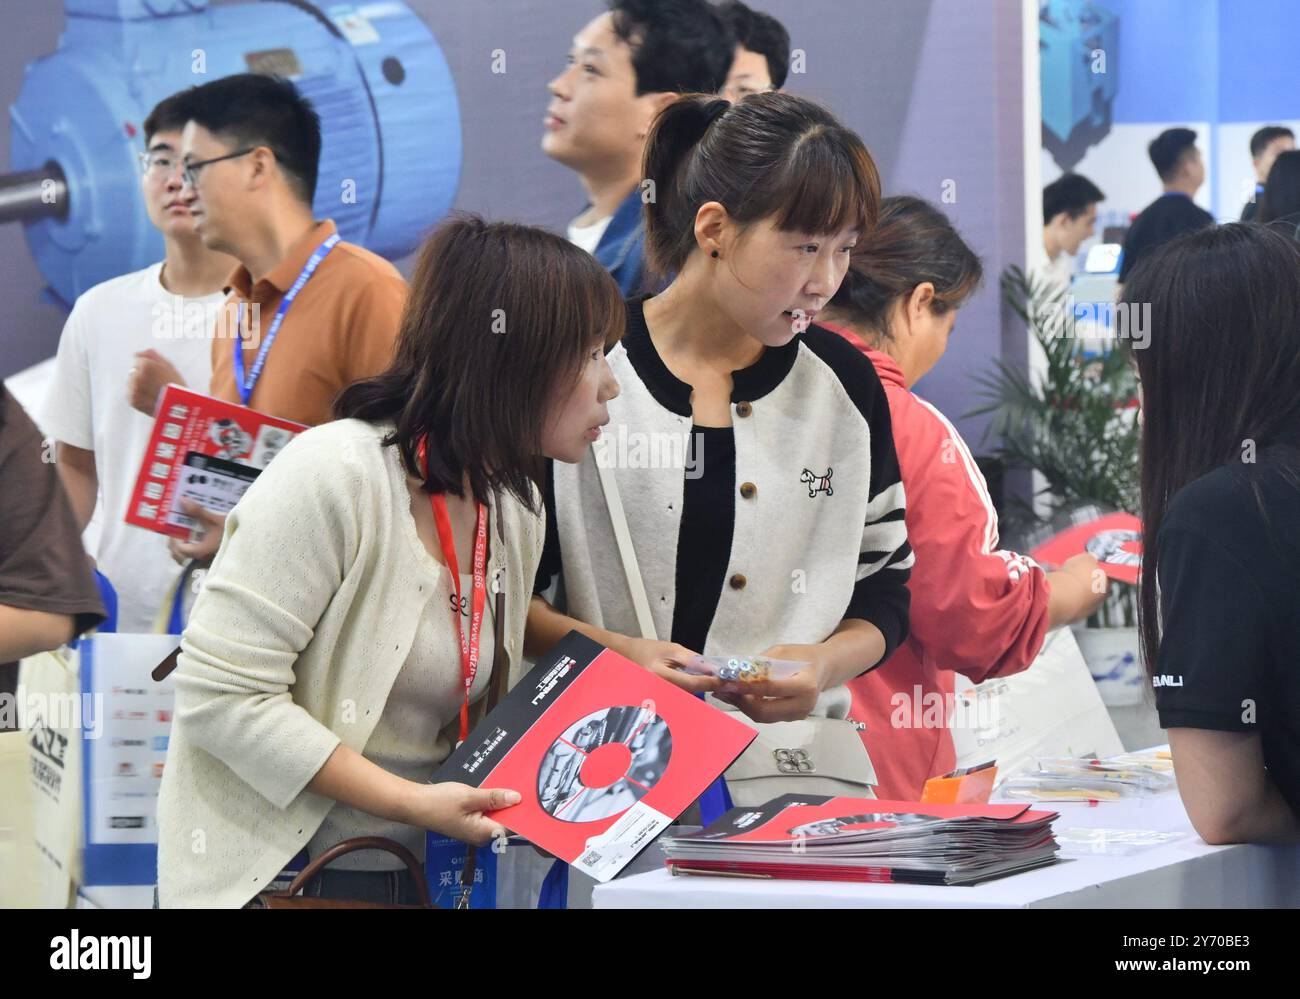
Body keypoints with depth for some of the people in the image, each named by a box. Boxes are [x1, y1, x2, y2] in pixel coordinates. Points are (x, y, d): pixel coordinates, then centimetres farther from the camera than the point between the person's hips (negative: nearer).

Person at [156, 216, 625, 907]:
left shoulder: (516, 505, 6)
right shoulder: (335, 474, -18)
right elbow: (221, 695, -20)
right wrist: (414, 803, -22)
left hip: (421, 873, 7)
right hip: (275, 874, -7)